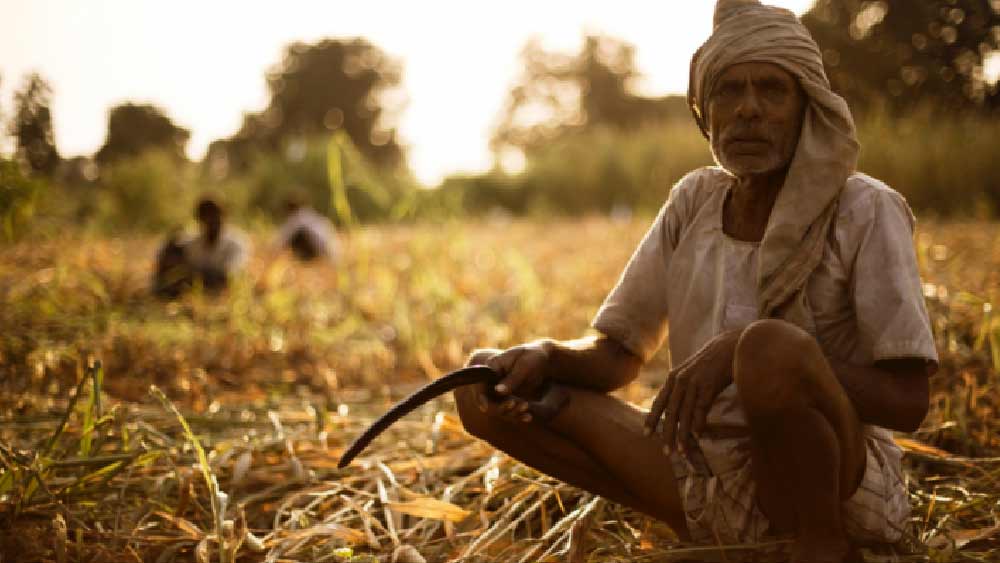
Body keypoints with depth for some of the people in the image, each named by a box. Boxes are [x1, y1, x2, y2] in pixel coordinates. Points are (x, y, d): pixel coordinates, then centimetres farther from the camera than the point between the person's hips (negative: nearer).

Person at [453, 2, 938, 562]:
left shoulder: (866, 212, -11)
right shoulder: (694, 202, 4)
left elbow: (910, 402, -18)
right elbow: (618, 354, 7)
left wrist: (746, 350, -28)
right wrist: (541, 356, -16)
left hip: (846, 487, -6)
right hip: (709, 484, 6)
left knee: (770, 348, -38)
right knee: (485, 385, -4)